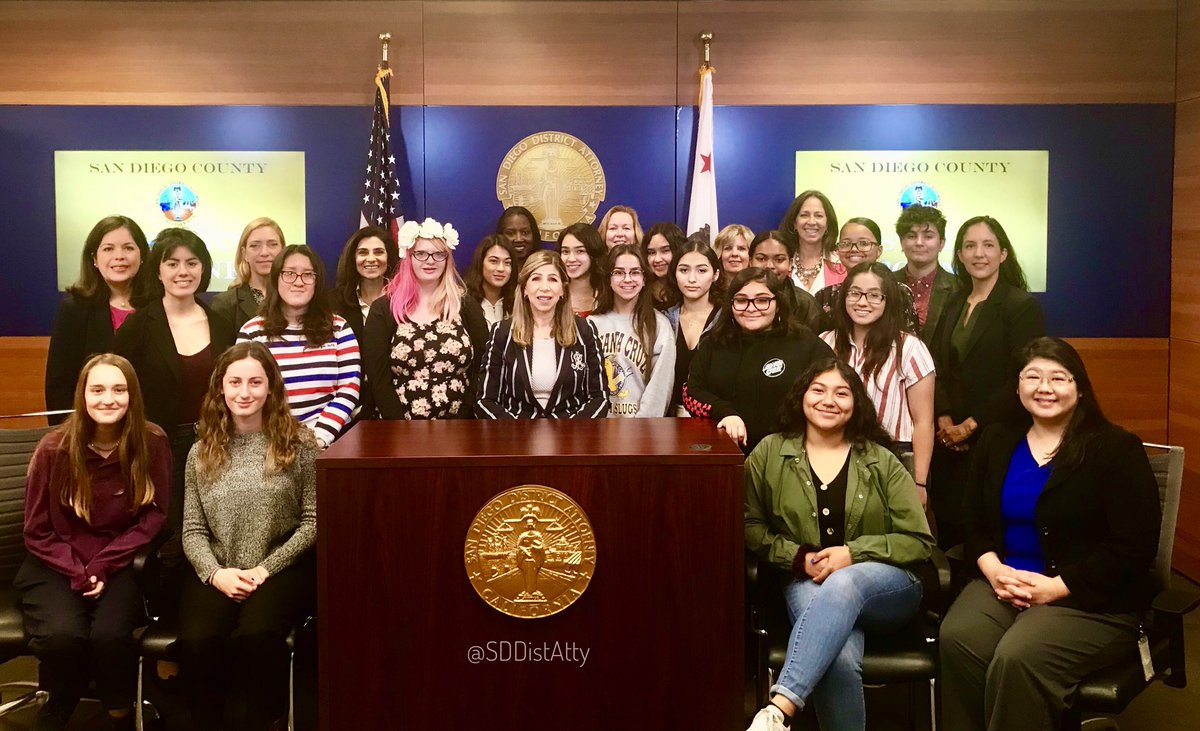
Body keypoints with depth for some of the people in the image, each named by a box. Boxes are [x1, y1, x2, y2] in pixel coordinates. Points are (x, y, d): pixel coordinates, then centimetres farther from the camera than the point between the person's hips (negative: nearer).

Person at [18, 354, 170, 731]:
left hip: (121, 564, 0)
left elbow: (153, 517, -3)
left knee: (110, 634, -29)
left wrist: (104, 565, -14)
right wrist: (78, 572, -13)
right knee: (63, 635, -29)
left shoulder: (152, 443, -6)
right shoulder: (54, 448, -8)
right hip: (56, 566, 0)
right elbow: (37, 531, 0)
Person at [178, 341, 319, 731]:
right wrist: (215, 572, -11)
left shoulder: (298, 444, 1)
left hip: (282, 567, -2)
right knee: (197, 640, -26)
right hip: (217, 573, 3)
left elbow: (313, 521, -2)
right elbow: (193, 530, 8)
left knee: (255, 635, -32)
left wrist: (265, 569, -11)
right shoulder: (202, 453, 11)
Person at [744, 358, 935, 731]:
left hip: (886, 587, 0)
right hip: (808, 584, 0)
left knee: (843, 584, -39)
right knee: (839, 661, -36)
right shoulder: (770, 453, 8)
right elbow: (751, 526, 10)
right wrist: (799, 558, -8)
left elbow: (919, 542, 4)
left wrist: (853, 553, -12)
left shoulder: (882, 462, 7)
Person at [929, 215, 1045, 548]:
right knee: (948, 524, 7)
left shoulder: (1022, 306, -5)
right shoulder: (954, 305, 14)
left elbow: (1020, 381, -12)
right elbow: (937, 368, 12)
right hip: (950, 440, 6)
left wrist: (971, 425, -11)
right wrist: (944, 419, -3)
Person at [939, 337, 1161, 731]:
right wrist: (993, 569, -8)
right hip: (1004, 581, 4)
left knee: (1016, 658, -32)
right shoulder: (995, 440, 13)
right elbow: (973, 523, 14)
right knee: (956, 639, -28)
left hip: (1093, 598, -4)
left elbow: (1134, 547, -9)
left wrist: (1055, 587, -15)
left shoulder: (1116, 449, -3)